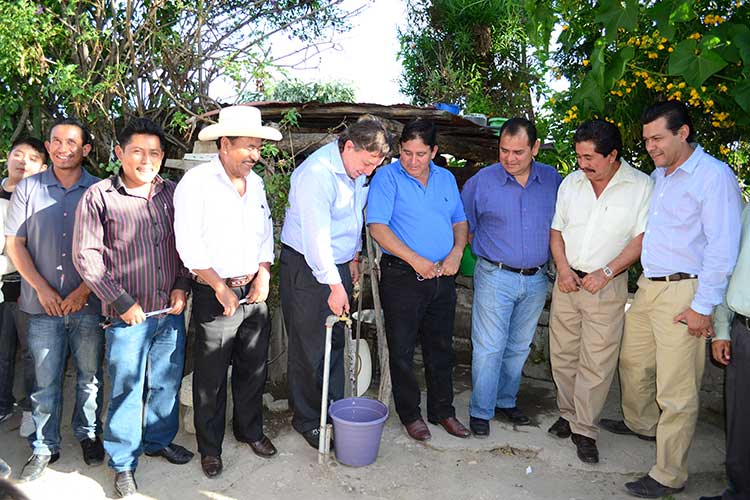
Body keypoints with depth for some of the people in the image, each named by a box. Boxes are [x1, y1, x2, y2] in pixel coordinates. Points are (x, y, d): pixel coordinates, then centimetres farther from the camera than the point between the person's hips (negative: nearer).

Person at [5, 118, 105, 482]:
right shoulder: (28, 188, 4)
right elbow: (14, 244, 3)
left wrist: (85, 290, -9)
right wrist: (42, 289, -7)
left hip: (88, 303, 0)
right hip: (43, 303, 1)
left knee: (90, 376, 10)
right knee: (45, 382, 8)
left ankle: (88, 434, 30)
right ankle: (44, 447, 25)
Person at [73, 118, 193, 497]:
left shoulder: (173, 194, 5)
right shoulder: (98, 197, -7)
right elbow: (86, 256, -8)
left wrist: (182, 286, 0)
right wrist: (121, 301, -11)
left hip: (171, 311, 4)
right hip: (127, 315, -4)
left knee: (167, 382, 17)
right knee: (127, 389, 6)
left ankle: (159, 440, 40)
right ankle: (123, 463, 25)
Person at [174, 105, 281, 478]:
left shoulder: (255, 182, 10)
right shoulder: (196, 182, -11)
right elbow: (189, 243, -16)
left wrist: (263, 273, 1)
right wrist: (221, 287, -15)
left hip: (254, 292, 6)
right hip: (214, 296, -6)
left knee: (253, 368, 16)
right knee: (211, 377, 7)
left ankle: (250, 430, 37)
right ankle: (210, 447, 25)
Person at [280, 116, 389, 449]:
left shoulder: (357, 170, 5)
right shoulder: (316, 173, -23)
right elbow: (316, 235, -27)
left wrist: (354, 256, 21)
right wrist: (335, 285, -27)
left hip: (339, 265, 8)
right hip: (307, 268, -8)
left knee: (336, 342, 13)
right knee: (309, 346, 1)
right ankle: (307, 420, 16)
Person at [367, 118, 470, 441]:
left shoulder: (446, 179, 11)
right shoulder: (387, 177, -7)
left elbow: (460, 221, 16)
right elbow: (377, 227, -15)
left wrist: (457, 252, -3)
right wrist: (416, 260, -18)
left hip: (442, 277, 5)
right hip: (402, 277, -5)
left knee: (441, 348, 15)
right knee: (402, 350, 5)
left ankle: (443, 410, 30)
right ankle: (410, 414, 22)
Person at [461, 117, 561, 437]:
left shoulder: (553, 180, 2)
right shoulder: (481, 181, -7)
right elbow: (464, 227, 4)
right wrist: (487, 255, 0)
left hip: (536, 279, 4)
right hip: (496, 277, -3)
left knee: (519, 347, 15)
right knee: (489, 349, -2)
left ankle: (506, 401, 33)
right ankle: (481, 411, 13)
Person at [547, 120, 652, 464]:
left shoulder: (641, 186, -6)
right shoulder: (571, 183, 6)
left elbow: (643, 238, -8)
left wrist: (605, 273, -14)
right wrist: (563, 268, -4)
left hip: (607, 285, -4)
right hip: (567, 281, 4)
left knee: (597, 362, -1)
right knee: (562, 354, 11)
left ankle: (584, 430, 13)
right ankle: (568, 414, 30)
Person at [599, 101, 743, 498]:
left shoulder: (713, 176, -12)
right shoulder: (657, 176, 13)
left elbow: (722, 248, -16)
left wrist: (703, 306, -17)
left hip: (684, 293, -8)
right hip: (647, 286, 8)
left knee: (676, 390, -1)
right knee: (633, 362, 22)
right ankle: (640, 423, 48)